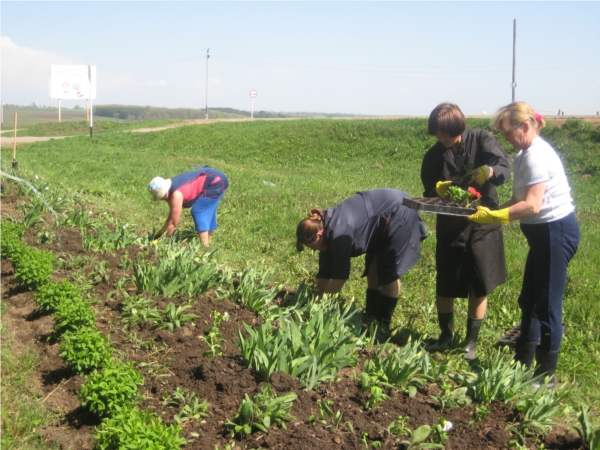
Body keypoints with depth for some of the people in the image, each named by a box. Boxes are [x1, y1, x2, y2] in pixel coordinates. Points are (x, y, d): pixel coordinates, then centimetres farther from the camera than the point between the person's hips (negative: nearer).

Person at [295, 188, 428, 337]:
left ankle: (383, 325, -1)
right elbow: (325, 272, 3)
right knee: (373, 268, 9)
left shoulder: (339, 233, -32)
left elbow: (340, 275, -29)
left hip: (400, 214, -9)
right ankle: (371, 317, 16)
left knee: (388, 272, -8)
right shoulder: (325, 227, -4)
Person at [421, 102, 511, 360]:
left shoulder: (480, 141, -9)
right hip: (450, 228, 2)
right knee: (445, 285, 9)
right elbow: (429, 192, -3)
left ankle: (471, 341, 21)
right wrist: (440, 189, -26)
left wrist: (485, 172, -42)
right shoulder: (434, 156, -1)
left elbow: (504, 167, -21)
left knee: (479, 286, 6)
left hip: (482, 225, -2)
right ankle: (446, 335, 30)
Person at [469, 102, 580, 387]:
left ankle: (546, 375, 9)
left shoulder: (537, 156, -19)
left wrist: (494, 216, -22)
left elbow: (532, 205, -26)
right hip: (544, 233, 11)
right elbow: (518, 200, 11)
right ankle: (523, 363, 30)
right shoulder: (524, 155, 12)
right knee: (529, 300, 17)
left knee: (547, 305, -2)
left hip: (556, 232, -11)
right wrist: (491, 214, -2)